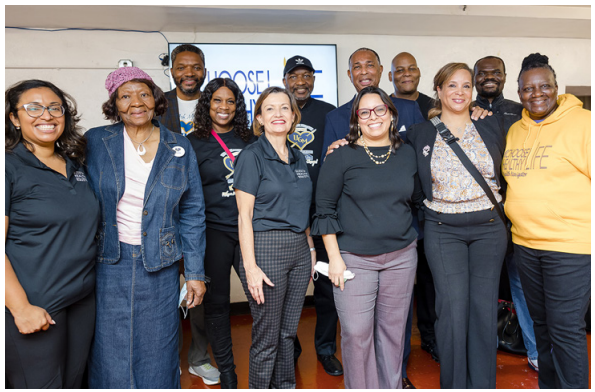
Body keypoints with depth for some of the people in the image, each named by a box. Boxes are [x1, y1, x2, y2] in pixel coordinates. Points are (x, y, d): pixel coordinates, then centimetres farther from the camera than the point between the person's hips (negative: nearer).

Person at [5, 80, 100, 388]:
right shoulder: (9, 166, -10)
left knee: (74, 381, 18)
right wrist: (21, 308, -19)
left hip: (83, 299, 6)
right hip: (35, 307, -6)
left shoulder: (76, 165, 10)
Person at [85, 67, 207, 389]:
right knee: (111, 350, 11)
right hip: (109, 263, 0)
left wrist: (195, 272, 0)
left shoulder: (179, 148, 0)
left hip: (160, 265, 0)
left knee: (157, 351, 12)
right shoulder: (96, 142, -1)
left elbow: (192, 214, 1)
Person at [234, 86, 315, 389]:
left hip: (298, 248, 6)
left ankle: (286, 385, 35)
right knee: (267, 335, 6)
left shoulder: (298, 158, 12)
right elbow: (244, 216, -11)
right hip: (265, 247, -6)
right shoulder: (252, 156, -7)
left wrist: (310, 247, 15)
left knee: (288, 330, 17)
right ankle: (259, 387, 27)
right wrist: (250, 266, -16)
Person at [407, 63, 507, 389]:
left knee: (484, 309, 5)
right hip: (443, 231, -2)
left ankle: (483, 384, 23)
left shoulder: (490, 127, 8)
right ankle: (454, 385, 16)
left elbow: (502, 174, 16)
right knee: (453, 310, -4)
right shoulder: (420, 134, 3)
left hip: (489, 228, 2)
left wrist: (500, 217, 13)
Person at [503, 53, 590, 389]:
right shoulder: (515, 131, 11)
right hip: (525, 244, 6)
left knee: (566, 329, -1)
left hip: (571, 245, -6)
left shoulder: (583, 122, -7)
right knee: (541, 324, 18)